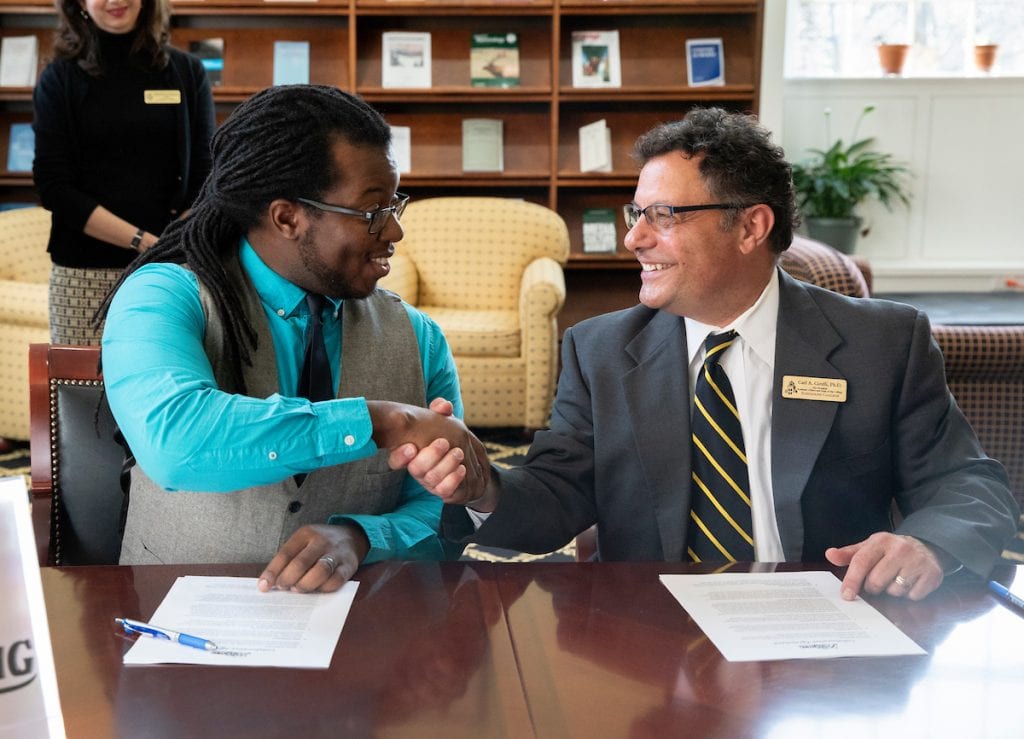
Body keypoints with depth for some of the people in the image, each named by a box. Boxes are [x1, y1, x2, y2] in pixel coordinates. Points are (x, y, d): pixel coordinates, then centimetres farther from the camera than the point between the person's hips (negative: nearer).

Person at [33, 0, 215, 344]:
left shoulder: (187, 71, 9)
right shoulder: (59, 79, 6)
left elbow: (206, 179, 5)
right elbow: (53, 187, -1)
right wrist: (144, 242, -12)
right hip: (83, 275, 0)